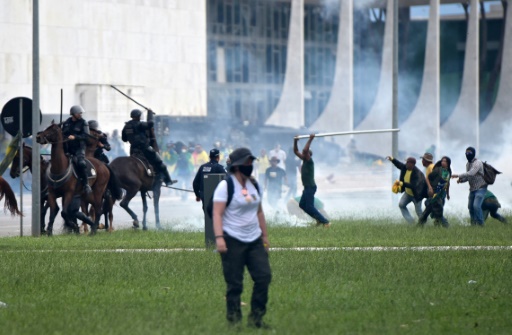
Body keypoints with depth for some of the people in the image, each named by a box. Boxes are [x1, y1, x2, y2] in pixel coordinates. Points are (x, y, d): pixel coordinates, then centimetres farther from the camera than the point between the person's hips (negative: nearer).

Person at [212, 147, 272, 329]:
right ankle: (234, 320, 6)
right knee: (234, 284, -4)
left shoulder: (253, 185, 14)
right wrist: (219, 237, -25)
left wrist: (265, 235, 21)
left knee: (264, 276, -2)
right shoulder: (226, 186, -8)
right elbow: (217, 213, -14)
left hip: (254, 240, 7)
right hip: (233, 241, -7)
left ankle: (256, 318, 8)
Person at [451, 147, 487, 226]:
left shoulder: (478, 163, -16)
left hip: (480, 188, -9)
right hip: (472, 189, 9)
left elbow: (471, 173, -28)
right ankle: (473, 224, 23)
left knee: (476, 206, -20)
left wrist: (458, 175, -28)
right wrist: (461, 180, -3)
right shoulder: (468, 164, 12)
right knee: (470, 207, 10)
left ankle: (480, 223, -10)